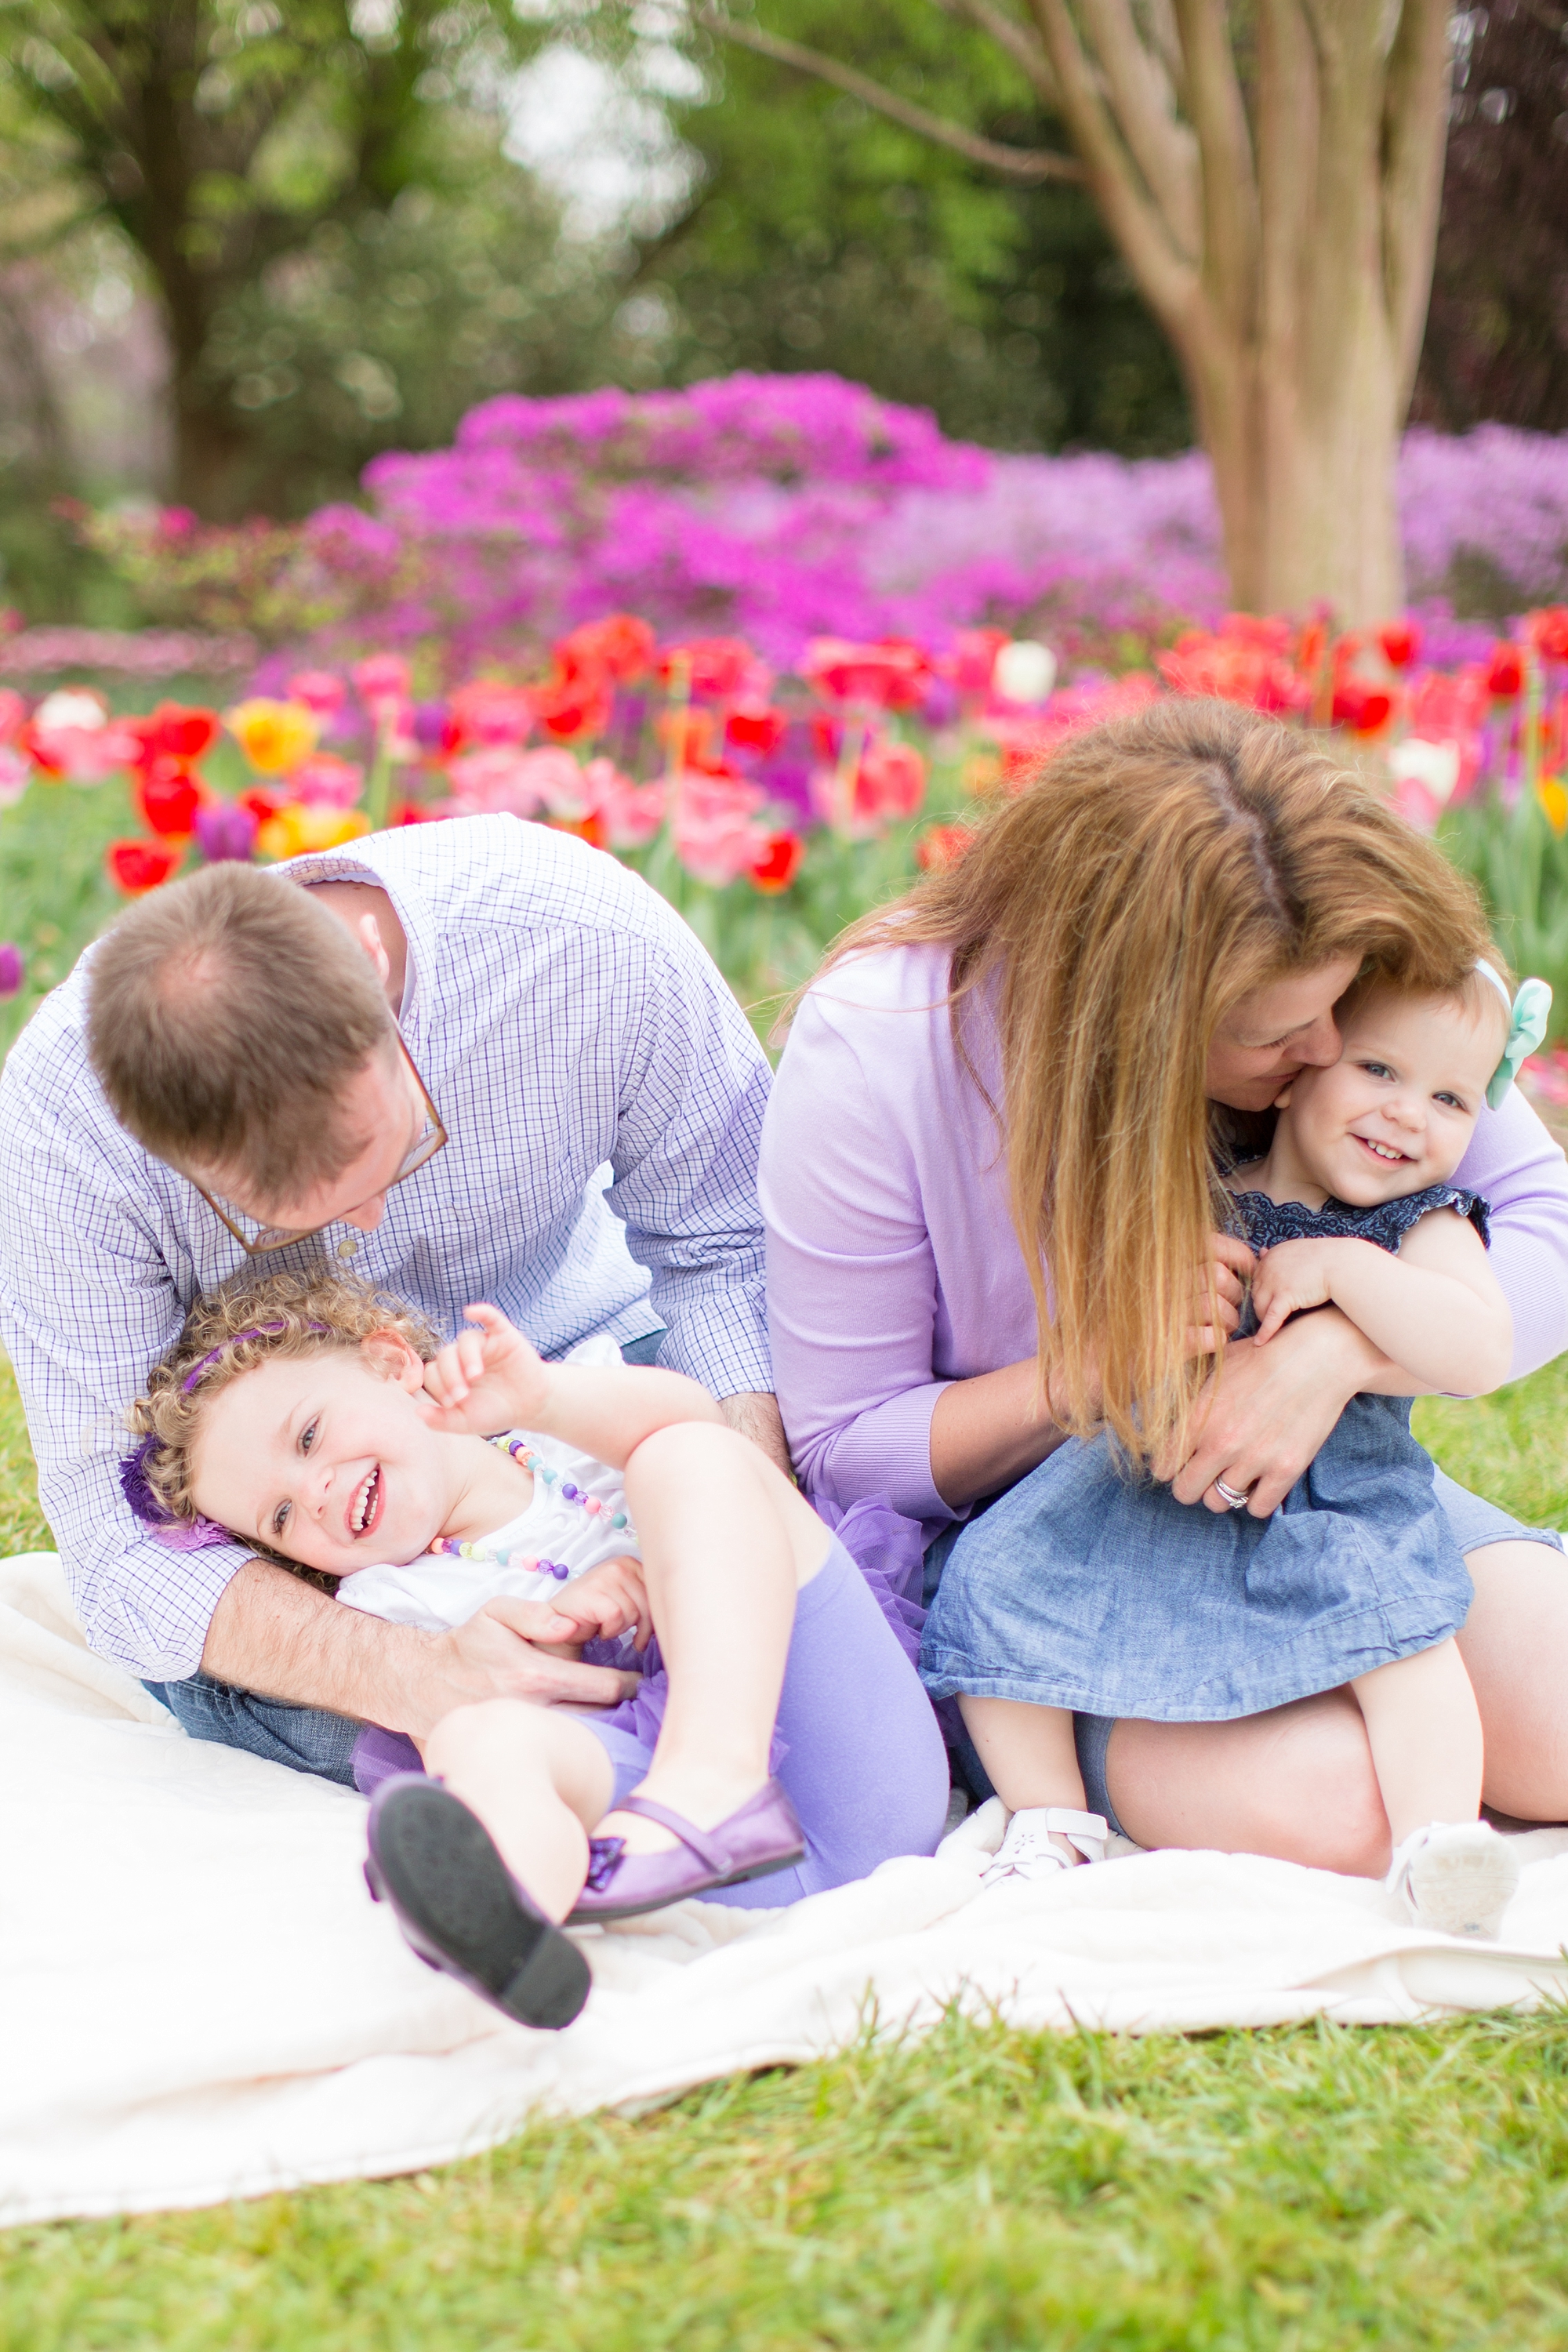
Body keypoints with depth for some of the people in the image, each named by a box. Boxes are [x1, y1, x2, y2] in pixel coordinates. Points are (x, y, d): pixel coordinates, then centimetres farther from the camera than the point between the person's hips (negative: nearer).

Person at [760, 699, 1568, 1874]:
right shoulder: (872, 1049, -25)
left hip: (1300, 1469, 4)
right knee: (1324, 1809, -29)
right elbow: (841, 1450, -16)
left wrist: (1336, 1346, -33)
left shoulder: (1315, 977, -16)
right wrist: (1097, 1371, -33)